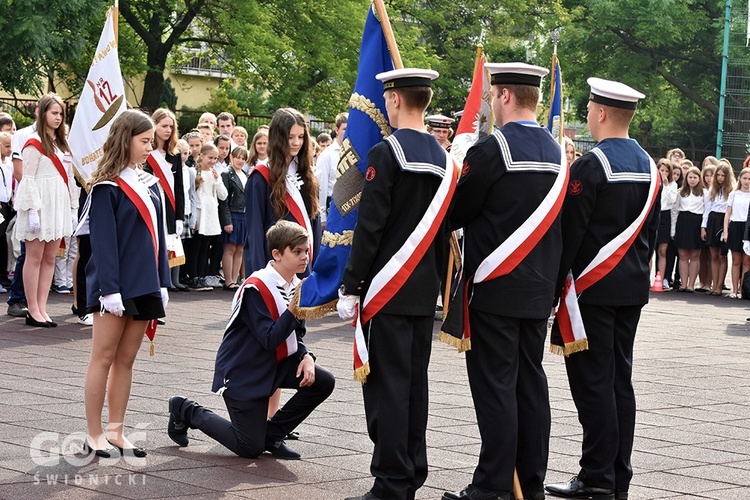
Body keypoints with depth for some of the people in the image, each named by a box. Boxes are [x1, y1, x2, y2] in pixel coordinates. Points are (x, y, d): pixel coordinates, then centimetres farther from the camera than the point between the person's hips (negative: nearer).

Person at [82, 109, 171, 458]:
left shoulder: (150, 184, 13)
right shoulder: (107, 187, -8)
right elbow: (103, 241, -13)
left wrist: (162, 283, 10)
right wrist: (110, 289, -18)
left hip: (144, 285, 7)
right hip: (116, 286, -7)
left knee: (126, 359, 9)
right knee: (104, 357, -1)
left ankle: (115, 432, 15)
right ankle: (93, 435, 5)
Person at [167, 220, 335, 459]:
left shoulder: (296, 287, 1)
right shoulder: (256, 288, -24)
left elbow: (296, 335, 8)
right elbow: (270, 340, -29)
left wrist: (306, 356, -13)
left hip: (276, 365, 8)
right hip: (243, 371, -8)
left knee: (323, 382, -11)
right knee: (250, 448, -3)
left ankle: (272, 434, 7)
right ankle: (186, 410, 17)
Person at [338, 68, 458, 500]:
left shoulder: (387, 152, -12)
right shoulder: (444, 159, 10)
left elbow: (369, 227, -16)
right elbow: (444, 230, 14)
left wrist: (350, 286, -11)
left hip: (387, 289, -7)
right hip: (425, 291, 7)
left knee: (387, 385, -5)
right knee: (415, 382, 12)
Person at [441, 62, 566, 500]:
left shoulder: (492, 149, -14)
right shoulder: (557, 152, 9)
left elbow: (457, 213, -10)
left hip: (495, 287, -7)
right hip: (540, 288, 7)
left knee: (495, 386, -3)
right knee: (531, 382, 12)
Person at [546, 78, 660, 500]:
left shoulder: (591, 166, -15)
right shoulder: (649, 167, 10)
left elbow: (569, 231, -15)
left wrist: (553, 286, -9)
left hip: (592, 288, -8)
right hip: (633, 290, 8)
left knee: (593, 381, -4)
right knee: (620, 379, 11)